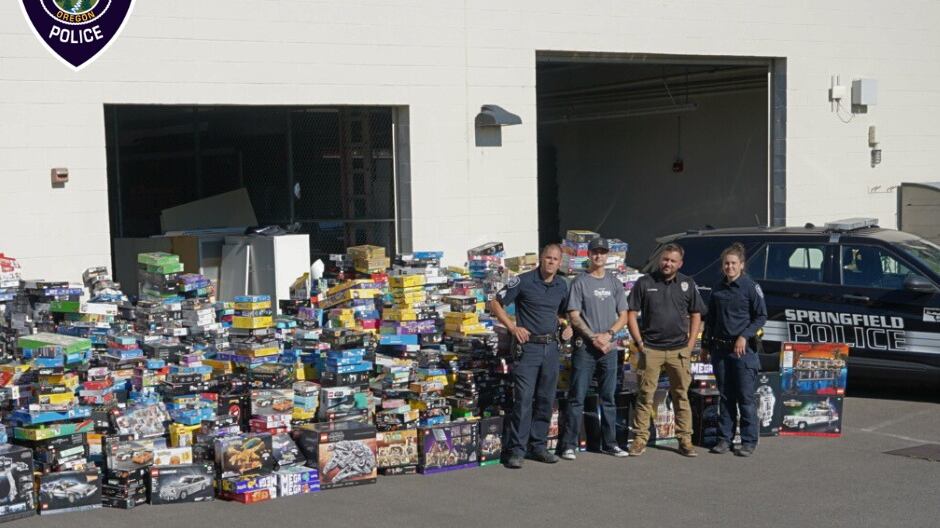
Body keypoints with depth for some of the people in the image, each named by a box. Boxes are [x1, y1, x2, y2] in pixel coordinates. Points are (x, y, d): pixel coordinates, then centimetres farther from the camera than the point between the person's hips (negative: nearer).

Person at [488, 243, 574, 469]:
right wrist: (513, 327, -12)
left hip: (551, 347, 6)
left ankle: (538, 446, 18)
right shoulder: (523, 281, -7)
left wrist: (566, 325, 6)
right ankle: (516, 449, -3)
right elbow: (495, 304, -4)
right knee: (523, 399, -8)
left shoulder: (562, 285, 10)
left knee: (546, 399, 9)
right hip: (528, 346, -6)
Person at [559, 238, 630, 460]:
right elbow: (574, 316, -5)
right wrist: (593, 337, -13)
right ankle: (569, 445, -1)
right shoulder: (580, 282, 0)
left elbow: (623, 316, 10)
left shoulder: (614, 283, 12)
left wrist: (608, 334, -7)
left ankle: (609, 443, 16)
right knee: (577, 397, -4)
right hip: (585, 347, -4)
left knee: (608, 397, 9)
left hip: (609, 348, 4)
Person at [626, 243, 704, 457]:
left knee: (681, 395, 5)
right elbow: (631, 314, 4)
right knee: (645, 395, -1)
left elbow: (696, 315, 12)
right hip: (650, 349, -1)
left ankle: (685, 440, 11)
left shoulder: (687, 284, 8)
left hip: (679, 350, 2)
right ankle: (640, 439, 3)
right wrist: (639, 342, -4)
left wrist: (690, 344, 3)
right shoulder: (644, 283, 2)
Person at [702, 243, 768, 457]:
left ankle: (749, 441, 3)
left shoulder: (750, 287, -4)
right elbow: (710, 318, 20)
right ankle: (724, 439, 16)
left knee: (746, 397, -3)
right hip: (720, 348, 5)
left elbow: (761, 316, -5)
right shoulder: (718, 289, 12)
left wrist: (744, 336, -14)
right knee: (725, 396, 10)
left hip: (743, 349, -5)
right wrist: (705, 344, 20)